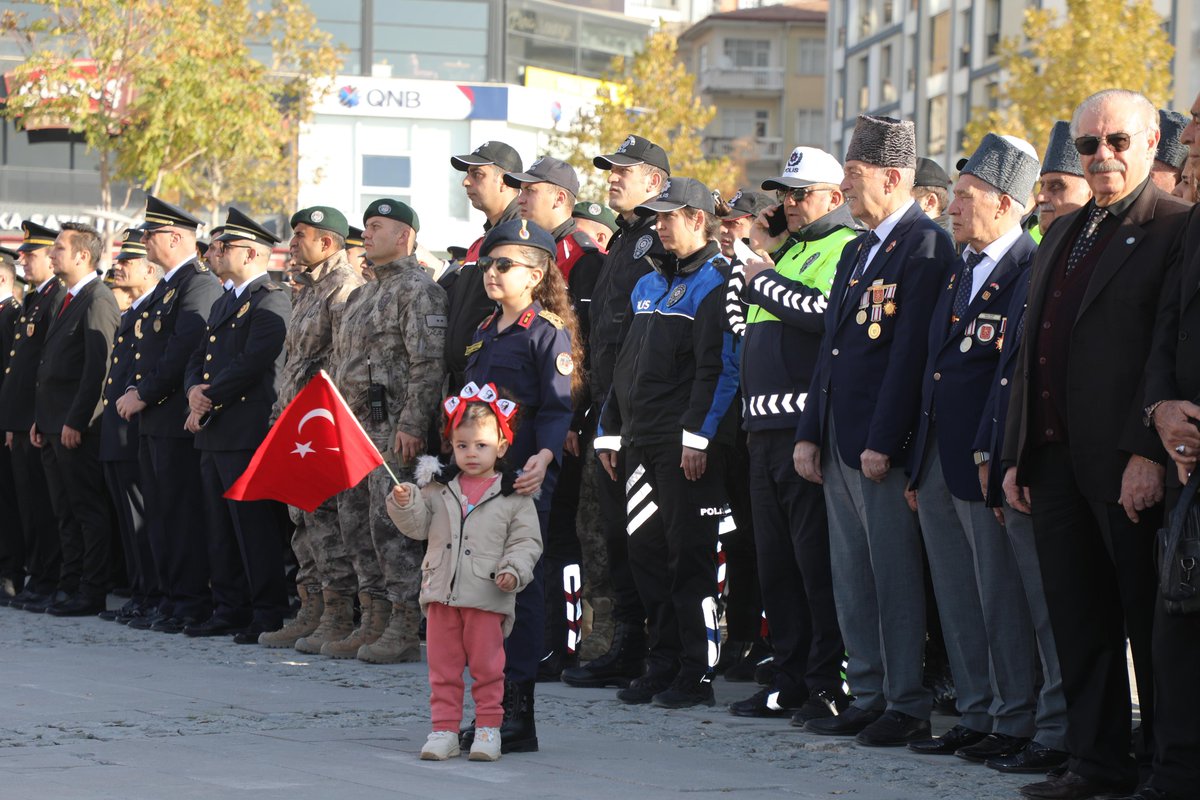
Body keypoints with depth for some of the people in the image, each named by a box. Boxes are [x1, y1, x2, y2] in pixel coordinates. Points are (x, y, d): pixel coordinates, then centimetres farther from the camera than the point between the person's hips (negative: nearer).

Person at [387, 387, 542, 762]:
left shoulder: (513, 497, -1)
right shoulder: (438, 489, 8)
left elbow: (526, 541, -2)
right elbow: (418, 526, 9)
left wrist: (513, 570, -17)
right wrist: (404, 504, -9)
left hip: (487, 597, -3)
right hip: (441, 592, 3)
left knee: (487, 667, 2)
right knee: (442, 667, 6)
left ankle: (488, 728, 11)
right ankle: (444, 728, 12)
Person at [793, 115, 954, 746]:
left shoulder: (925, 246, -11)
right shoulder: (857, 250, 18)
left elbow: (911, 352, -17)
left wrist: (882, 443, -19)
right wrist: (809, 432, 13)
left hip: (884, 445, -9)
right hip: (839, 444, 9)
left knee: (896, 576, -5)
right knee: (852, 580, 11)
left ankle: (907, 706, 0)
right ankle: (869, 698, 18)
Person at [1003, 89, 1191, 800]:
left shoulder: (1175, 229, -7)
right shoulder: (1062, 236, 18)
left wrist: (1151, 454, -20)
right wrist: (1016, 455, 15)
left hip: (1128, 467, -8)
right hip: (1057, 463, 8)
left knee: (1150, 625, -1)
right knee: (1080, 622, 11)